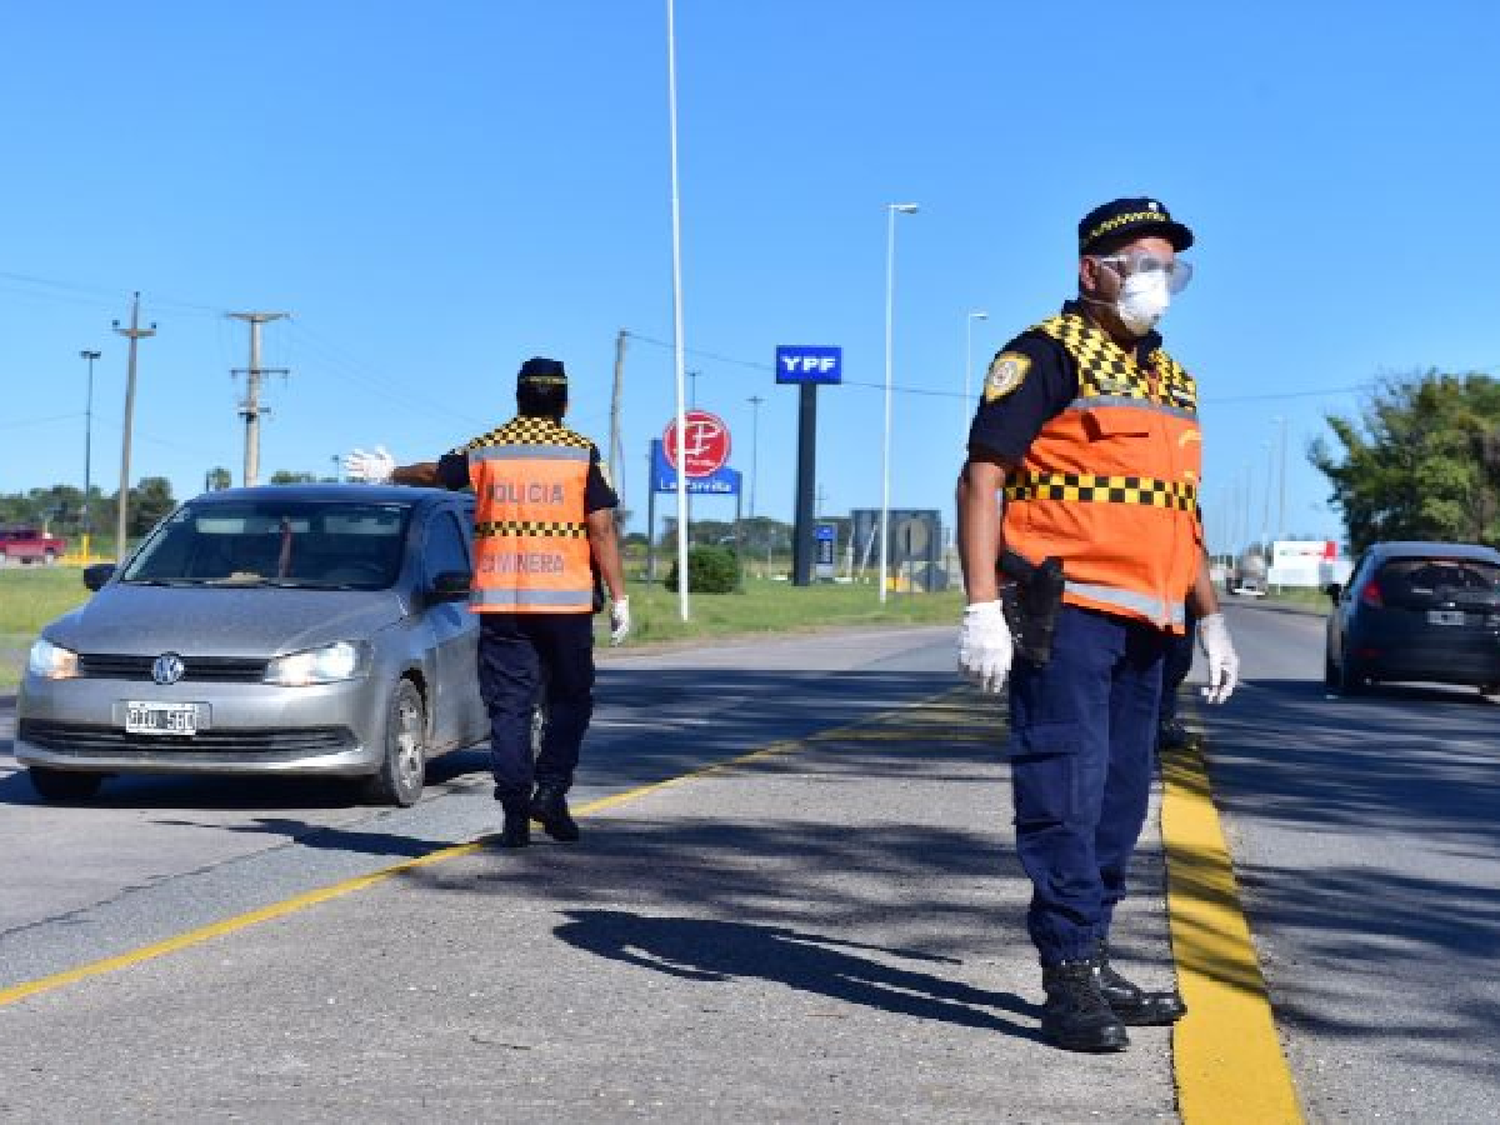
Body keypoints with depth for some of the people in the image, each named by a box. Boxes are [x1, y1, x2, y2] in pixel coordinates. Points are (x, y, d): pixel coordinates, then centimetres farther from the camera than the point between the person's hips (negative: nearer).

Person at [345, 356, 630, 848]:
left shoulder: (485, 449, 7)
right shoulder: (581, 451, 0)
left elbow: (434, 473, 24)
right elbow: (602, 529, -4)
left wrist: (389, 472, 44)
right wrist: (618, 597, -1)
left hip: (498, 600, 2)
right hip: (565, 600, -2)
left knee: (508, 706, 4)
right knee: (570, 697, 11)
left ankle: (515, 814, 0)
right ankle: (551, 789, -5)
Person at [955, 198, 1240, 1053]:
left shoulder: (1173, 378, 21)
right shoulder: (1050, 355, -5)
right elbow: (981, 478, -12)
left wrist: (1212, 621, 23)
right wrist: (983, 608, -20)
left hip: (1143, 626, 8)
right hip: (1065, 613, -8)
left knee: (1120, 799, 12)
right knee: (1066, 792, -10)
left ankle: (1094, 963, 21)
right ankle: (1072, 980, -7)